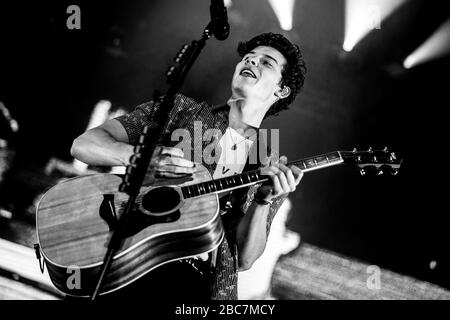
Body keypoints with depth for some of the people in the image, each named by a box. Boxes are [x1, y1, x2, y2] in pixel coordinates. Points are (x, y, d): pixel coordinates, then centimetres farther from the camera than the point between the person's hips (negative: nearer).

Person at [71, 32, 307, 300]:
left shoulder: (272, 170, 9)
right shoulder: (179, 110, 6)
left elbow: (244, 259, 2)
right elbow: (83, 145, -1)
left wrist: (264, 200, -14)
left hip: (205, 285, 2)